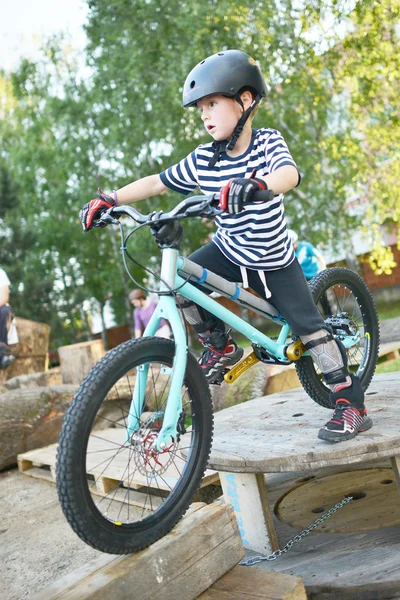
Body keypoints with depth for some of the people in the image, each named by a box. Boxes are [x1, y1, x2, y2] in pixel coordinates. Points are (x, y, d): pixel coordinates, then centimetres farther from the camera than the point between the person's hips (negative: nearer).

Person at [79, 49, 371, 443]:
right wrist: (108, 198, -13)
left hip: (274, 262, -3)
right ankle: (219, 346, 6)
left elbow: (289, 174, -40)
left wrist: (255, 185, -62)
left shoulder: (267, 142, -19)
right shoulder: (203, 159, -9)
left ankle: (351, 404, 10)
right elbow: (156, 182, -4)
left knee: (308, 328, -5)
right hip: (228, 250, 4)